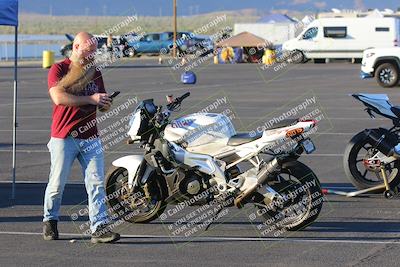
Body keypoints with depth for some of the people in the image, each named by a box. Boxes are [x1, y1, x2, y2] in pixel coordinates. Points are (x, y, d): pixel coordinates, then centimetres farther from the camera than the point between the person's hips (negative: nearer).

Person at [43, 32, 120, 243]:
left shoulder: (95, 73, 15)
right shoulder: (59, 70, -3)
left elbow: (101, 105, 23)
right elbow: (59, 97, -19)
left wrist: (106, 104, -2)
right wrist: (90, 99, -18)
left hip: (90, 137, 4)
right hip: (63, 137, -4)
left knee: (96, 183, -6)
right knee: (57, 184, 3)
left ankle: (99, 228, -9)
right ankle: (50, 221, 24)